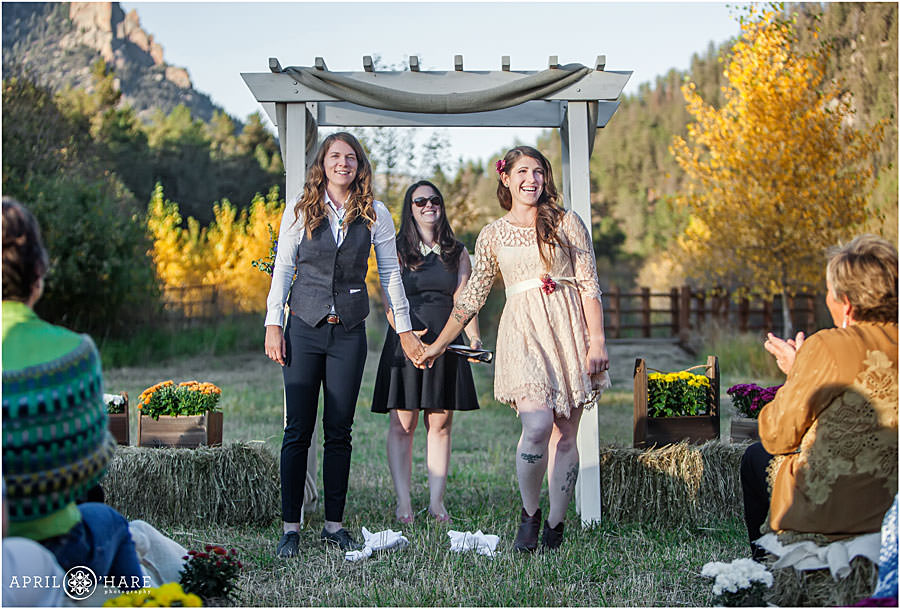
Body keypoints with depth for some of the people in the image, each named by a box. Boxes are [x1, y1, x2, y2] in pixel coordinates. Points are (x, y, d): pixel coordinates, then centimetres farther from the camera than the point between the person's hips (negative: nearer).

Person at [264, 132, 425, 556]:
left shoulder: (375, 214, 5)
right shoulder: (300, 210, 4)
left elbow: (390, 273, 10)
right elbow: (282, 268, 6)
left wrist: (404, 329, 9)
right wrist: (273, 325, -1)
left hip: (349, 331, 1)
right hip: (304, 328, -1)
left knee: (339, 430, 4)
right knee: (297, 430, -2)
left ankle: (334, 524, 13)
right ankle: (290, 526, 6)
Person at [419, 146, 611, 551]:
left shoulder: (567, 223, 8)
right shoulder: (493, 235, 12)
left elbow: (590, 286, 4)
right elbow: (473, 296, 17)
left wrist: (597, 340, -4)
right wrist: (439, 343, 17)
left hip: (568, 328, 1)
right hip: (522, 331, 0)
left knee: (565, 436, 1)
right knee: (538, 425, -19)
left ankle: (555, 525, 13)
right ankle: (529, 512, 3)